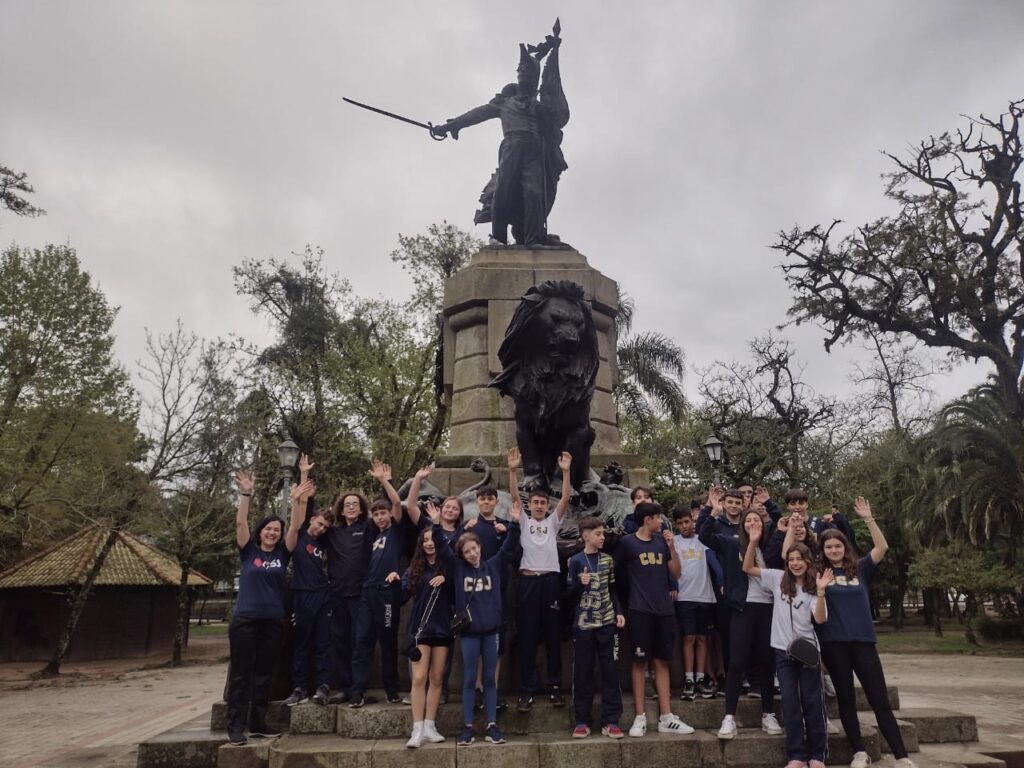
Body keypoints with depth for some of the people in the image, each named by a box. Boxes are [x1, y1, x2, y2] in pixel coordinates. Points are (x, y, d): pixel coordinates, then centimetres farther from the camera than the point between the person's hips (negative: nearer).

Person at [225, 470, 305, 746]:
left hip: (273, 622, 3)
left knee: (264, 674, 10)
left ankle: (258, 723, 20)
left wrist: (297, 501, -15)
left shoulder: (282, 553, 7)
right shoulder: (248, 550, 2)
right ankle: (236, 726, 7)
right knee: (241, 673, 2)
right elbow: (240, 522, -10)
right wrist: (245, 494, -21)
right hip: (245, 620, -3)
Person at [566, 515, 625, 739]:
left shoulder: (607, 559, 7)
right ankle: (582, 722, 12)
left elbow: (612, 589, 14)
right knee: (582, 672, 3)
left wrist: (619, 612, 3)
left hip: (606, 622, 3)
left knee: (609, 671, 3)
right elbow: (571, 595, -2)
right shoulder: (576, 561, -3)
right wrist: (580, 584, -21)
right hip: (583, 624, -3)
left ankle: (610, 721, 9)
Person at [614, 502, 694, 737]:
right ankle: (640, 718, 7)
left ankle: (666, 717, 13)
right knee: (640, 662, 0)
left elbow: (676, 574, 7)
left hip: (663, 609, 4)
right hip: (640, 610, -4)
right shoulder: (627, 543, -4)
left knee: (662, 662, 8)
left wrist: (671, 547, -3)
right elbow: (618, 572, 7)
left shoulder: (661, 541, 9)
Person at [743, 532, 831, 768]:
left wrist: (820, 591, -26)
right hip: (783, 651, 1)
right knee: (790, 703, 3)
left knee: (812, 702, 4)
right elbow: (748, 568, 0)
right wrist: (753, 542, -12)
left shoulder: (812, 588, -1)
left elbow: (820, 619, -14)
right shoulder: (778, 578, 2)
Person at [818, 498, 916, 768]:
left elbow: (882, 547, -3)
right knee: (846, 699, 6)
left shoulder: (860, 569, 7)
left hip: (863, 640, 1)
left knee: (879, 699, 2)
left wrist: (868, 518, -9)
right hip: (834, 643, -1)